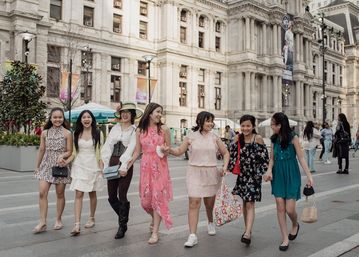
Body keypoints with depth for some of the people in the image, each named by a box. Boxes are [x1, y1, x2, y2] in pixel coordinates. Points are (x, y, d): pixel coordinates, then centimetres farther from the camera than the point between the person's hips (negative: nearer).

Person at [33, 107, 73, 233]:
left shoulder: (67, 133, -3)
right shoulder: (45, 133, 5)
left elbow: (70, 151, -1)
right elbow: (41, 150, 11)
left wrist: (62, 155, -22)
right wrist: (37, 166, 13)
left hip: (60, 166, -2)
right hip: (46, 166, 2)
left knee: (60, 194, 7)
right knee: (42, 193, -9)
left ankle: (58, 220, 21)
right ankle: (42, 223, -2)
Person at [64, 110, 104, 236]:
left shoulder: (97, 133, 0)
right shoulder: (77, 134, 7)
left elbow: (100, 152, 0)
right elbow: (74, 152, 10)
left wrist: (102, 168, -6)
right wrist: (66, 162, -6)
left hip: (93, 166, -1)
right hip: (79, 166, 1)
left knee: (92, 194, 11)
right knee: (78, 194, -7)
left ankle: (91, 218, 29)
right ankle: (77, 224, -10)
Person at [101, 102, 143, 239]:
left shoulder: (135, 130, -2)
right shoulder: (115, 128, 12)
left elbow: (131, 149, -11)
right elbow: (107, 146, 8)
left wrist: (124, 166, -19)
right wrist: (106, 165, -1)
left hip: (125, 165, -5)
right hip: (112, 163, 5)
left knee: (122, 196, -4)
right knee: (111, 197, 10)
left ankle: (122, 225, 13)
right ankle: (124, 218, 33)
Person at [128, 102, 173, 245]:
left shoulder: (164, 129, -2)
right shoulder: (140, 130, 3)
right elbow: (137, 151, 7)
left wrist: (164, 149, -18)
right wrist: (127, 165, -3)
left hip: (160, 166, -2)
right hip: (146, 166, 2)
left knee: (157, 197, -3)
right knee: (145, 198, 7)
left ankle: (155, 232, 6)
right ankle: (154, 218, 40)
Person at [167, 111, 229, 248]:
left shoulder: (214, 137, 3)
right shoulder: (191, 137, -1)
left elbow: (225, 153, 12)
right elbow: (179, 151, 5)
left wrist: (225, 167, -2)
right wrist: (169, 149, -14)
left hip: (211, 173, 2)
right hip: (195, 172, -2)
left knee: (209, 202, 14)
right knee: (194, 202, -11)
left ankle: (210, 222, 45)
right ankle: (193, 236, -9)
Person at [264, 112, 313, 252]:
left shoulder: (293, 138, -9)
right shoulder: (274, 139, 4)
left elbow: (301, 158, -8)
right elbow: (272, 158, 8)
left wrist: (309, 176, -12)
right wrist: (269, 171, -10)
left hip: (291, 176, -4)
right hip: (278, 176, 4)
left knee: (290, 209, -4)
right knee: (280, 207, 1)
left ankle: (295, 225, 31)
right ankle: (285, 238, 13)